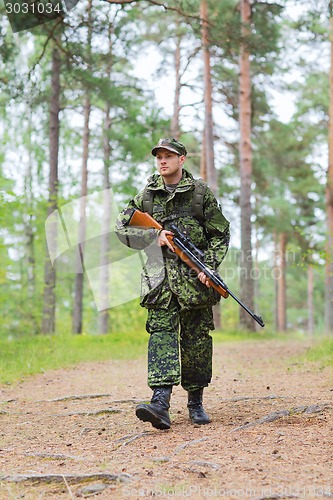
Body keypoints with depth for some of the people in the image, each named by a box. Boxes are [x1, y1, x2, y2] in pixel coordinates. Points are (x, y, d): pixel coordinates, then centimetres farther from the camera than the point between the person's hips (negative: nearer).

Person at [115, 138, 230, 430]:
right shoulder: (147, 194, 10)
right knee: (162, 332, -12)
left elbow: (220, 234, 5)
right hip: (160, 277, 1)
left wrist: (209, 266, -9)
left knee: (196, 339, 4)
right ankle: (160, 403, -23)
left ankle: (196, 402, 17)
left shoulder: (201, 192, 5)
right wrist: (154, 237, -6)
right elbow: (122, 228, 9)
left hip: (194, 276, 0)